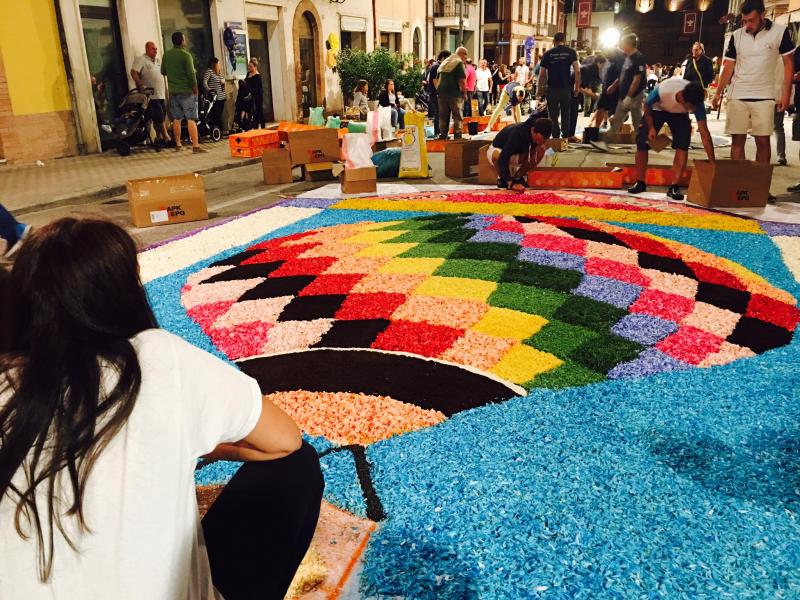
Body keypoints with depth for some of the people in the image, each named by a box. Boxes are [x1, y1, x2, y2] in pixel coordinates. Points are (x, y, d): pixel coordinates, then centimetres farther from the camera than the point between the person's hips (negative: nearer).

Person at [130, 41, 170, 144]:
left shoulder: (158, 61, 20)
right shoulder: (141, 59, -4)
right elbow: (133, 72, -15)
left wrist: (166, 92, 21)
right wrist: (141, 85, -23)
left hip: (161, 95, 8)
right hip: (151, 95, -8)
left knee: (162, 117, 8)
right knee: (159, 117, -11)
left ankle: (160, 137, 14)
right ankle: (166, 137, -9)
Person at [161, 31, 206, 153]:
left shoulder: (166, 55, 6)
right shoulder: (186, 55, -12)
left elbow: (163, 71, 15)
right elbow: (191, 74, -16)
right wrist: (195, 88, -3)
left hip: (173, 91, 6)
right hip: (187, 91, -6)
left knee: (176, 119, 11)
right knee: (191, 120, -7)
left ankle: (178, 145, 17)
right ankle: (195, 146, -12)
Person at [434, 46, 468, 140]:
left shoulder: (443, 63, 17)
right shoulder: (459, 63, -6)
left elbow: (436, 79, 18)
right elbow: (462, 80, -15)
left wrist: (438, 90, 18)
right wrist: (464, 92, -5)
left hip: (441, 93, 6)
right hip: (454, 94, -6)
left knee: (443, 116, 11)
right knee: (457, 116, 1)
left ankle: (442, 135, 14)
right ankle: (457, 136, -1)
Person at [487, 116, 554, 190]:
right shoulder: (518, 133, -39)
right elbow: (502, 159, -46)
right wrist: (511, 183, -54)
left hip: (517, 153, 5)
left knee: (541, 149, -19)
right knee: (497, 155, -41)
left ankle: (517, 177, -3)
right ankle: (501, 179, -8)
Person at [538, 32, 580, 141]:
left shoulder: (548, 54, 1)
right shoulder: (571, 52, 2)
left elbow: (542, 74, -1)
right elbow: (577, 71, -6)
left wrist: (540, 88, 9)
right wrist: (577, 86, 1)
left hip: (552, 88, -1)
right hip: (566, 88, 1)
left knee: (553, 114, 6)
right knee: (566, 114, 12)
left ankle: (555, 136, 6)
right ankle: (565, 137, 15)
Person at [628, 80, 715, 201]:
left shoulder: (697, 101, -33)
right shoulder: (663, 90, -41)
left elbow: (704, 132, -30)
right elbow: (647, 105, -16)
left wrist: (712, 162, -33)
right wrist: (651, 128, -20)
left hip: (679, 114, 1)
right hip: (657, 109, -1)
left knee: (683, 145, -19)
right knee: (642, 142, -12)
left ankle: (674, 188, -12)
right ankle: (640, 183, 7)